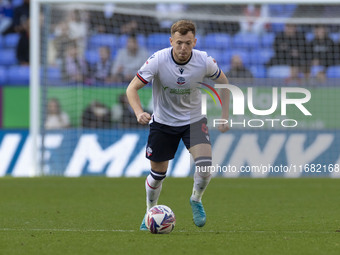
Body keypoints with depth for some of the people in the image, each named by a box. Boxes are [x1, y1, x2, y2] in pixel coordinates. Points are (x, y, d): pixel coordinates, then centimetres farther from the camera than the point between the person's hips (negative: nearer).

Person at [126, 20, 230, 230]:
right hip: (163, 122, 0)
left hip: (194, 120, 0)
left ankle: (196, 200, 8)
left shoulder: (204, 61, -19)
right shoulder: (158, 60, -24)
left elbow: (223, 82, 2)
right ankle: (151, 211, 34)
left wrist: (225, 116, -1)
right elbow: (132, 88, -20)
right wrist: (139, 112, -38)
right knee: (158, 173, 6)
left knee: (205, 165, -21)